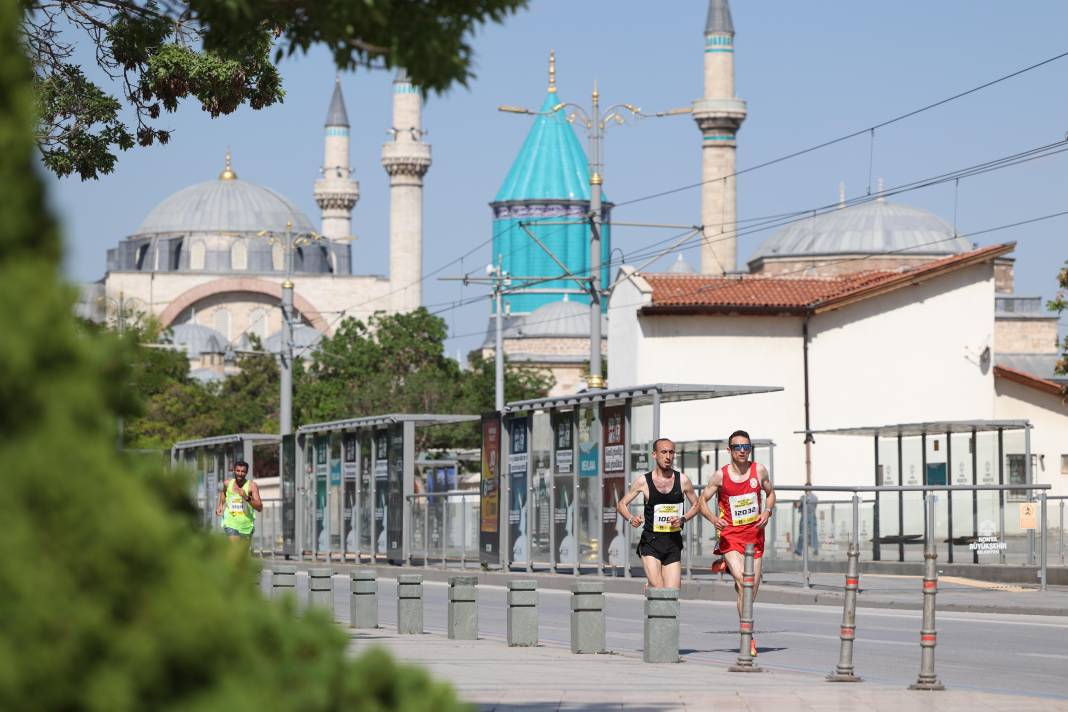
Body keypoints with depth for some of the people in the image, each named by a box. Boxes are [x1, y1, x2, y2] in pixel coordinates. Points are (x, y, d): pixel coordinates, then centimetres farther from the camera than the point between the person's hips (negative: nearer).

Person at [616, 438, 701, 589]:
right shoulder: (643, 481, -1)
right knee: (658, 590, -17)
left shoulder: (682, 480, 3)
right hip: (650, 542, -2)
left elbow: (696, 505, 15)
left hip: (673, 543, 2)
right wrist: (631, 518, -14)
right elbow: (621, 504, 7)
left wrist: (683, 519, -5)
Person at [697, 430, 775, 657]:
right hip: (730, 535, -4)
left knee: (753, 585, 10)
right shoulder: (720, 476, -7)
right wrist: (713, 518, -18)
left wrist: (767, 511, -4)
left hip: (754, 533, 4)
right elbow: (702, 501, 2)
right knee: (742, 583, -19)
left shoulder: (759, 470, 0)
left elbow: (770, 493, 16)